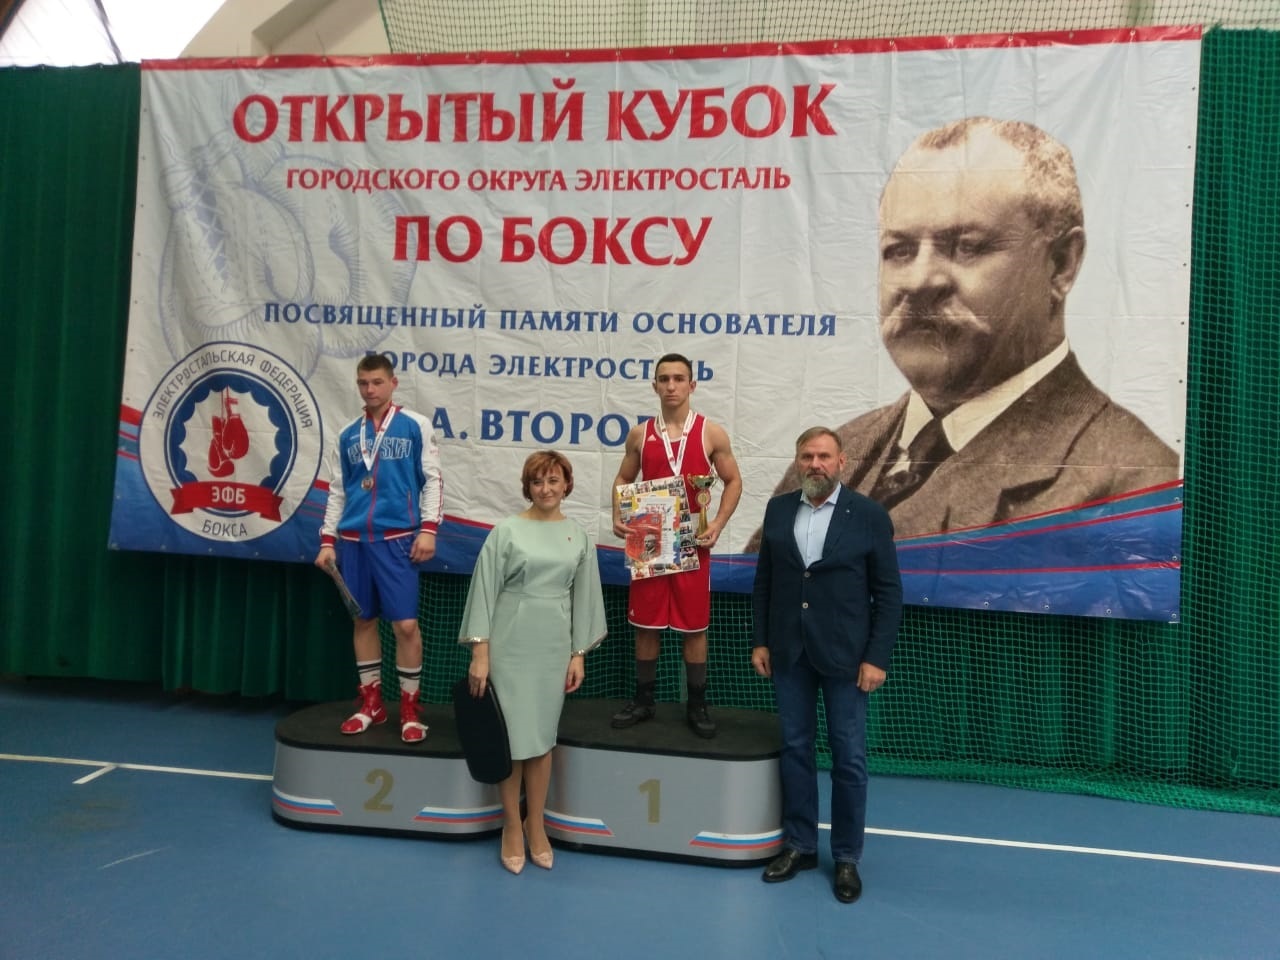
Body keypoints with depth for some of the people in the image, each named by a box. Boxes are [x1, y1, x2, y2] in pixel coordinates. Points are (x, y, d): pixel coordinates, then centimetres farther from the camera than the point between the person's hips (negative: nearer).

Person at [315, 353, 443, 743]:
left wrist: (428, 529, -10)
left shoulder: (415, 426, 2)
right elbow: (337, 491, 16)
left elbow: (432, 479, 0)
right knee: (363, 620, 10)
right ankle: (371, 702, 23)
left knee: (406, 624, -5)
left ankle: (410, 708, 8)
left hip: (397, 538, -4)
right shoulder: (347, 434, 13)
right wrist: (328, 539, 10)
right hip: (354, 539, 4)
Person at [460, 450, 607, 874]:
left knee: (542, 737, 9)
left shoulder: (579, 538, 6)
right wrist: (479, 652, -10)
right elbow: (485, 590, -5)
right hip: (510, 645, -2)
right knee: (512, 737, 1)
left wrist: (579, 654, 5)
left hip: (554, 647, 3)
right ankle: (512, 828, 18)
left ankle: (536, 826, 22)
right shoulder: (506, 531, -3)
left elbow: (583, 598, 9)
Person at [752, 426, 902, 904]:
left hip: (845, 654, -3)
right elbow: (764, 580, 8)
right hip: (789, 651, 3)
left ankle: (847, 857, 21)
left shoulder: (870, 515, -6)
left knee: (848, 757, 5)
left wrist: (876, 657, -10)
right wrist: (759, 641, 5)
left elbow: (889, 593, -5)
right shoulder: (778, 509, 4)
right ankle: (799, 845, 26)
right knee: (795, 749, 11)